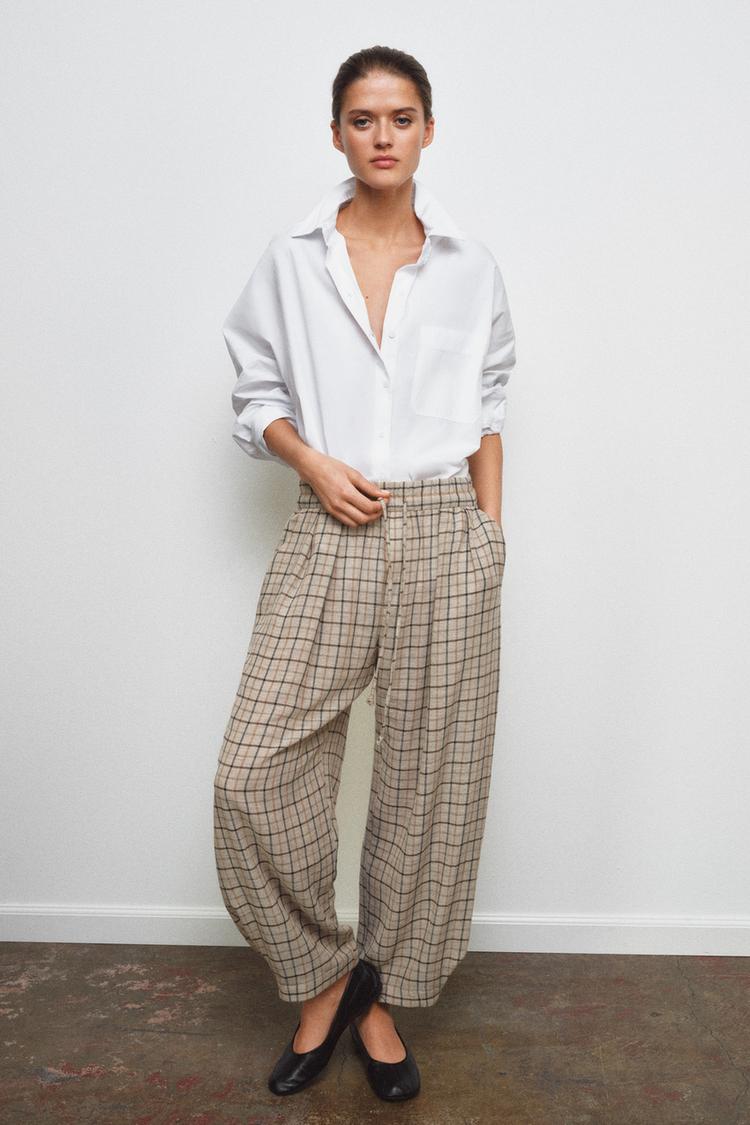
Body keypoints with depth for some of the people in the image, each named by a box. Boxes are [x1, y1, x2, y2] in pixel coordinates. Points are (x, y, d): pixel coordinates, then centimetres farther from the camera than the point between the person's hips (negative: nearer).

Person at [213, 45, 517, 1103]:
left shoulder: (471, 265, 9)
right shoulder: (291, 259, 8)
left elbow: (489, 408, 13)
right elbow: (257, 395, 11)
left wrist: (491, 538, 6)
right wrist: (314, 462, -8)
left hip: (444, 540, 1)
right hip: (327, 539, 0)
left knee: (428, 777, 4)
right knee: (255, 772, -6)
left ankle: (382, 995, 27)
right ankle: (322, 975, 20)